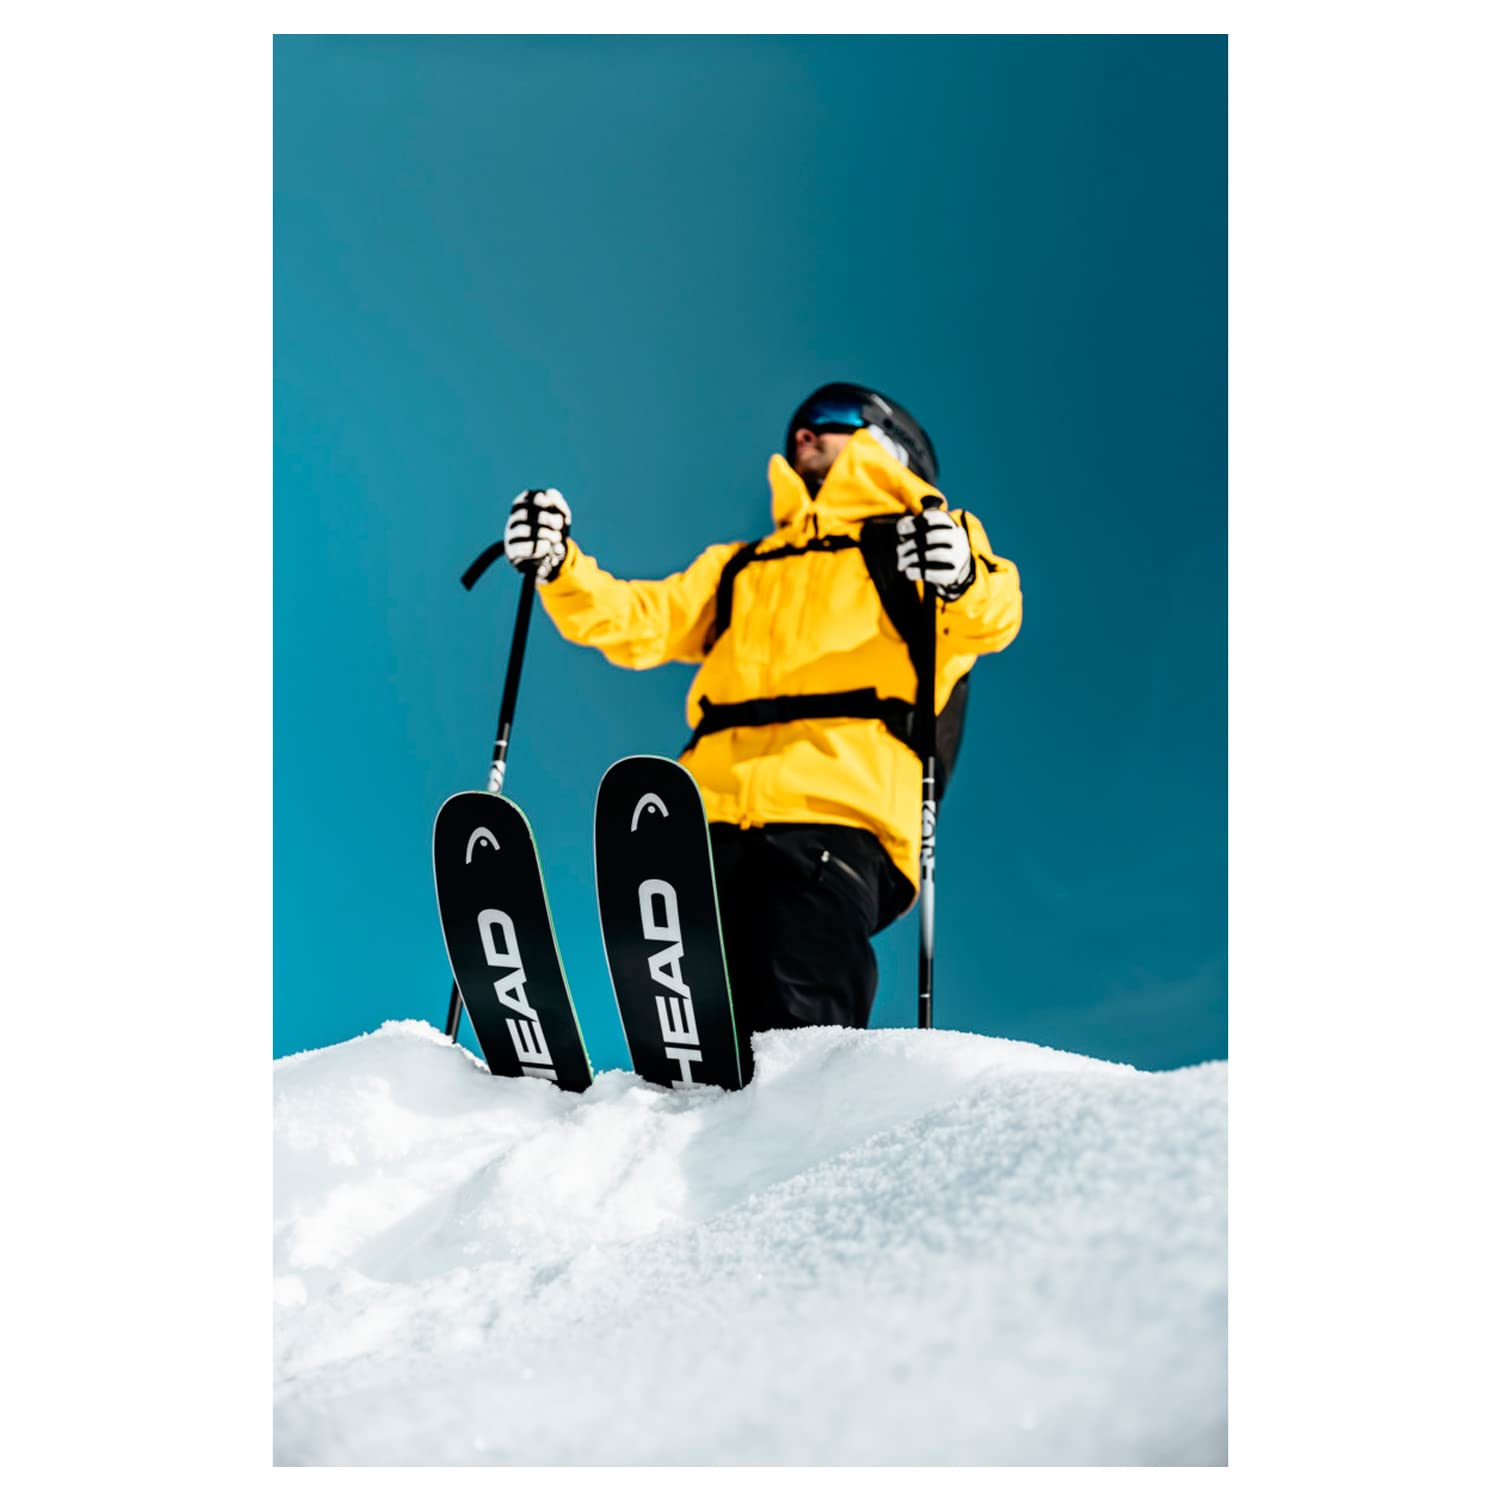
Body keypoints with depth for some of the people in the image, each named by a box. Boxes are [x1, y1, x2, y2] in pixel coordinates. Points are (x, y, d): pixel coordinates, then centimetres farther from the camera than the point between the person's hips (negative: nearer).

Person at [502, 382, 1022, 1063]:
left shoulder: (914, 538, 21)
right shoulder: (740, 567, 37)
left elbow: (990, 618, 1)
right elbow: (638, 621, 24)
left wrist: (961, 577, -23)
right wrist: (558, 567, 5)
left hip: (838, 812, -4)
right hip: (710, 817, 4)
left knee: (797, 1026, -22)